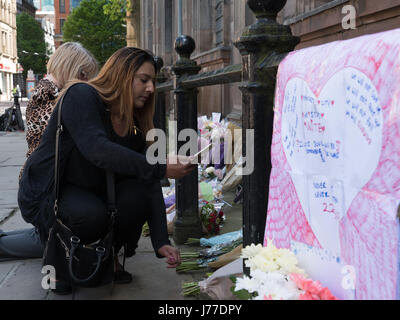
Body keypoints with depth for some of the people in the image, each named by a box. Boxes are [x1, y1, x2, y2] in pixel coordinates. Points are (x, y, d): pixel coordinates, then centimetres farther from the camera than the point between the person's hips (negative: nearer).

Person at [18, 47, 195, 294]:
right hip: (48, 192, -5)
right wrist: (161, 168, -41)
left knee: (138, 193, -24)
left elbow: (151, 184, -9)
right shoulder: (81, 96, -20)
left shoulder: (137, 124, -1)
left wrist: (161, 242, -19)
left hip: (96, 193, 6)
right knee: (90, 214, -36)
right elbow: (97, 150, -38)